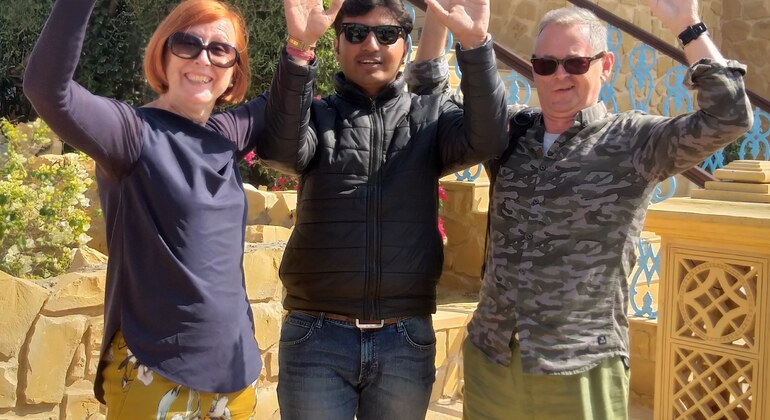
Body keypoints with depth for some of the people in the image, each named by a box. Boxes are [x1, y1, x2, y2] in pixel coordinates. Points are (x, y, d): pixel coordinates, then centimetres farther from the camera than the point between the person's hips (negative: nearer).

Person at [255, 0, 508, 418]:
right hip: (317, 337, -1)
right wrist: (299, 47, -31)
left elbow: (486, 139, -12)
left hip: (405, 340, 1)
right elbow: (281, 148, -18)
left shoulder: (431, 116, 7)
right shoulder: (314, 115, 4)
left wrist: (474, 45, -27)